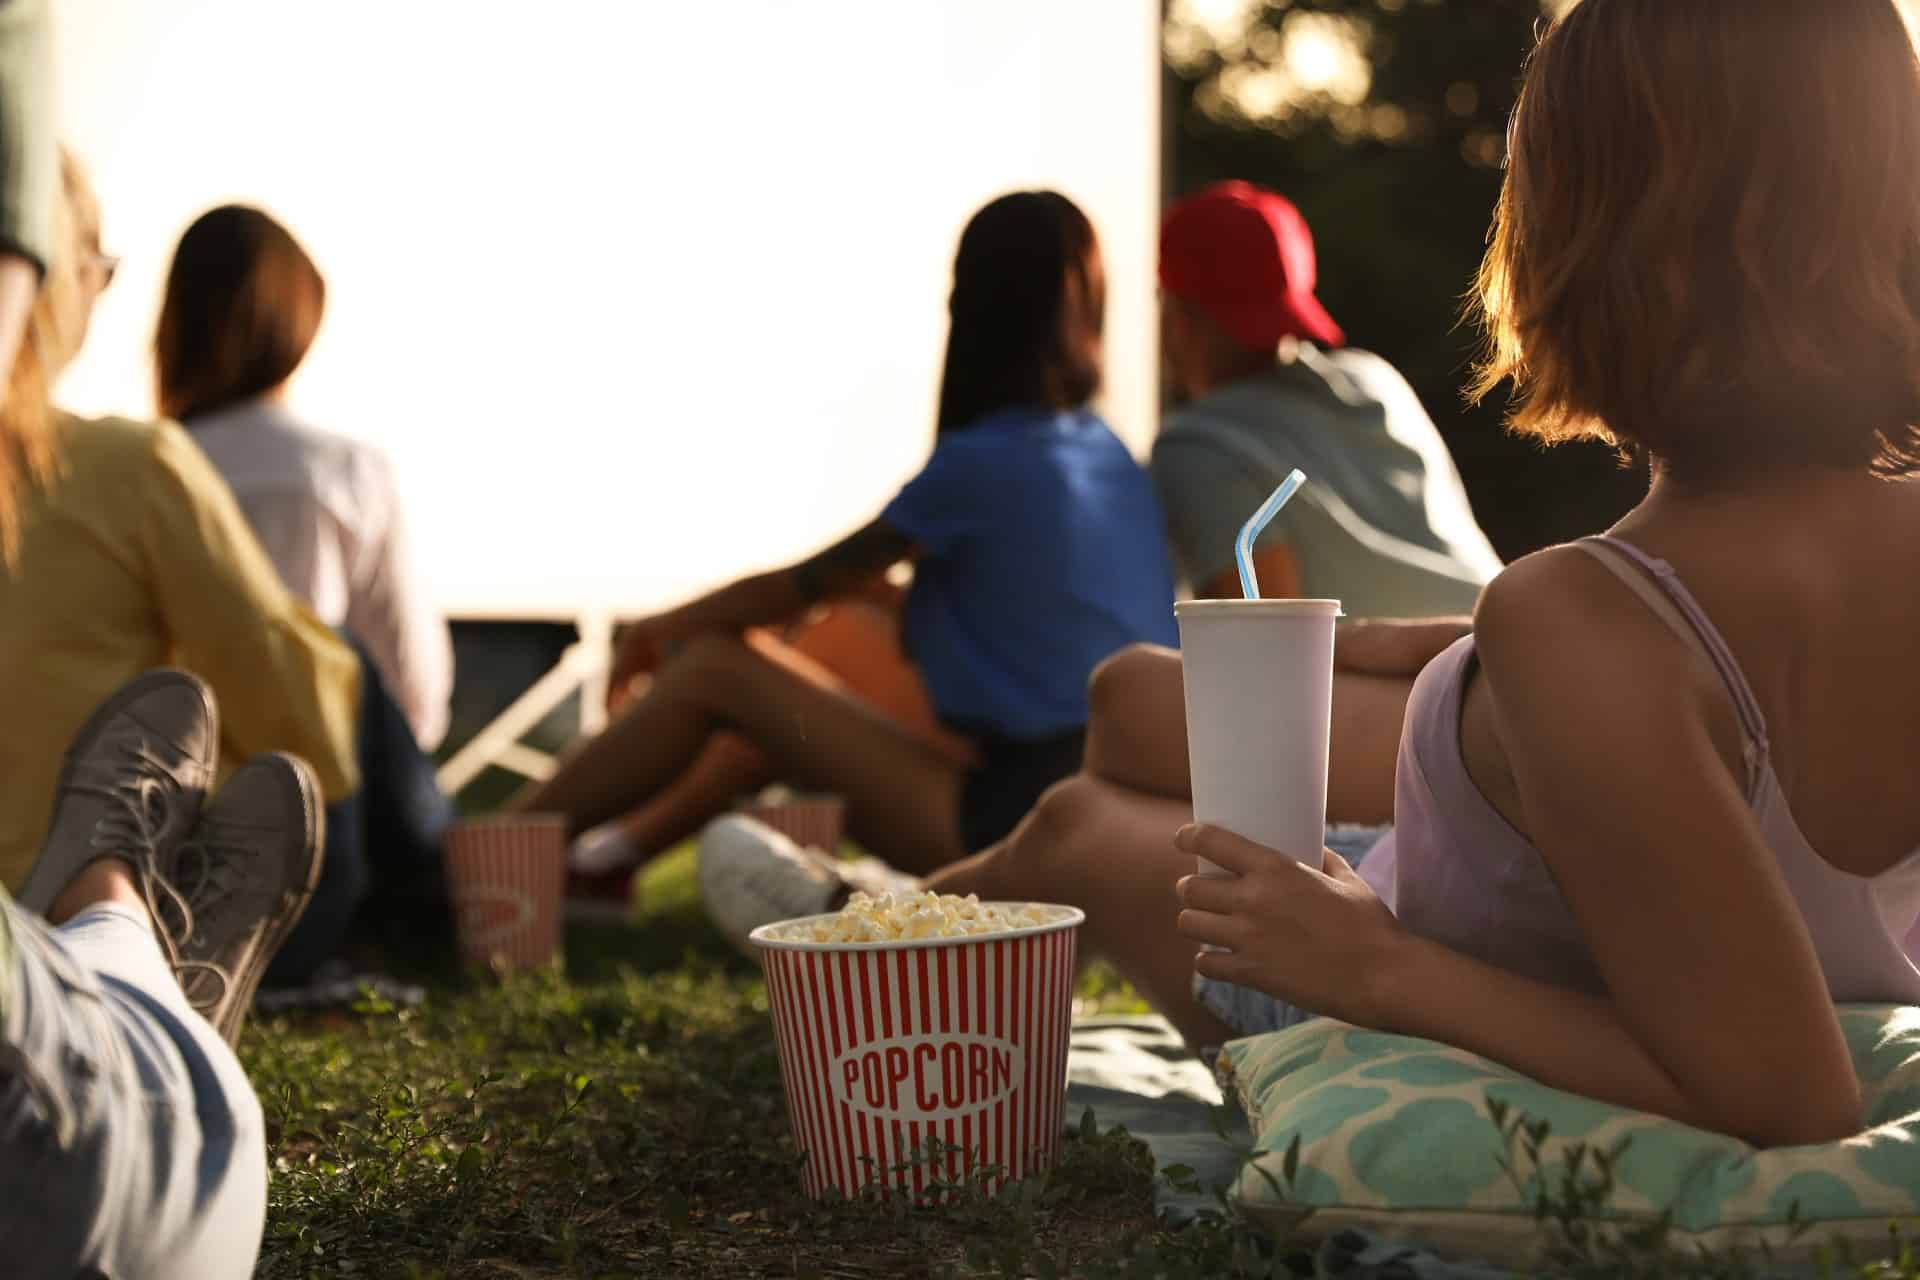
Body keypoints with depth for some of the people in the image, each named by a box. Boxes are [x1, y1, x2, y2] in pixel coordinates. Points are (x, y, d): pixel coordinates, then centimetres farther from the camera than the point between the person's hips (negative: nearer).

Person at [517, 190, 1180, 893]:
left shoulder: (978, 465, -12)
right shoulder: (1111, 457, 10)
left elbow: (804, 587, 0)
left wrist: (665, 626, 15)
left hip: (1022, 819, -8)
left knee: (713, 669, -3)